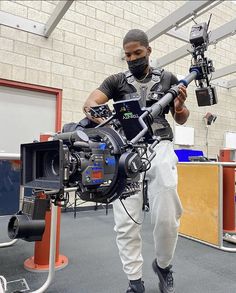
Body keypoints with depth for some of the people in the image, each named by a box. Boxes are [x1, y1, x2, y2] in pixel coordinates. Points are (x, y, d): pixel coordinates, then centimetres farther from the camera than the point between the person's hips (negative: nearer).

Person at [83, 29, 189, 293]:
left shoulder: (167, 79, 14)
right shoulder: (116, 81, 13)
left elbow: (181, 119, 16)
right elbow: (89, 103, -3)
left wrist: (180, 107, -7)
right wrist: (97, 112, -27)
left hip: (159, 148, 0)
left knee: (166, 218, -6)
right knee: (125, 223, -1)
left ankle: (163, 265, 26)